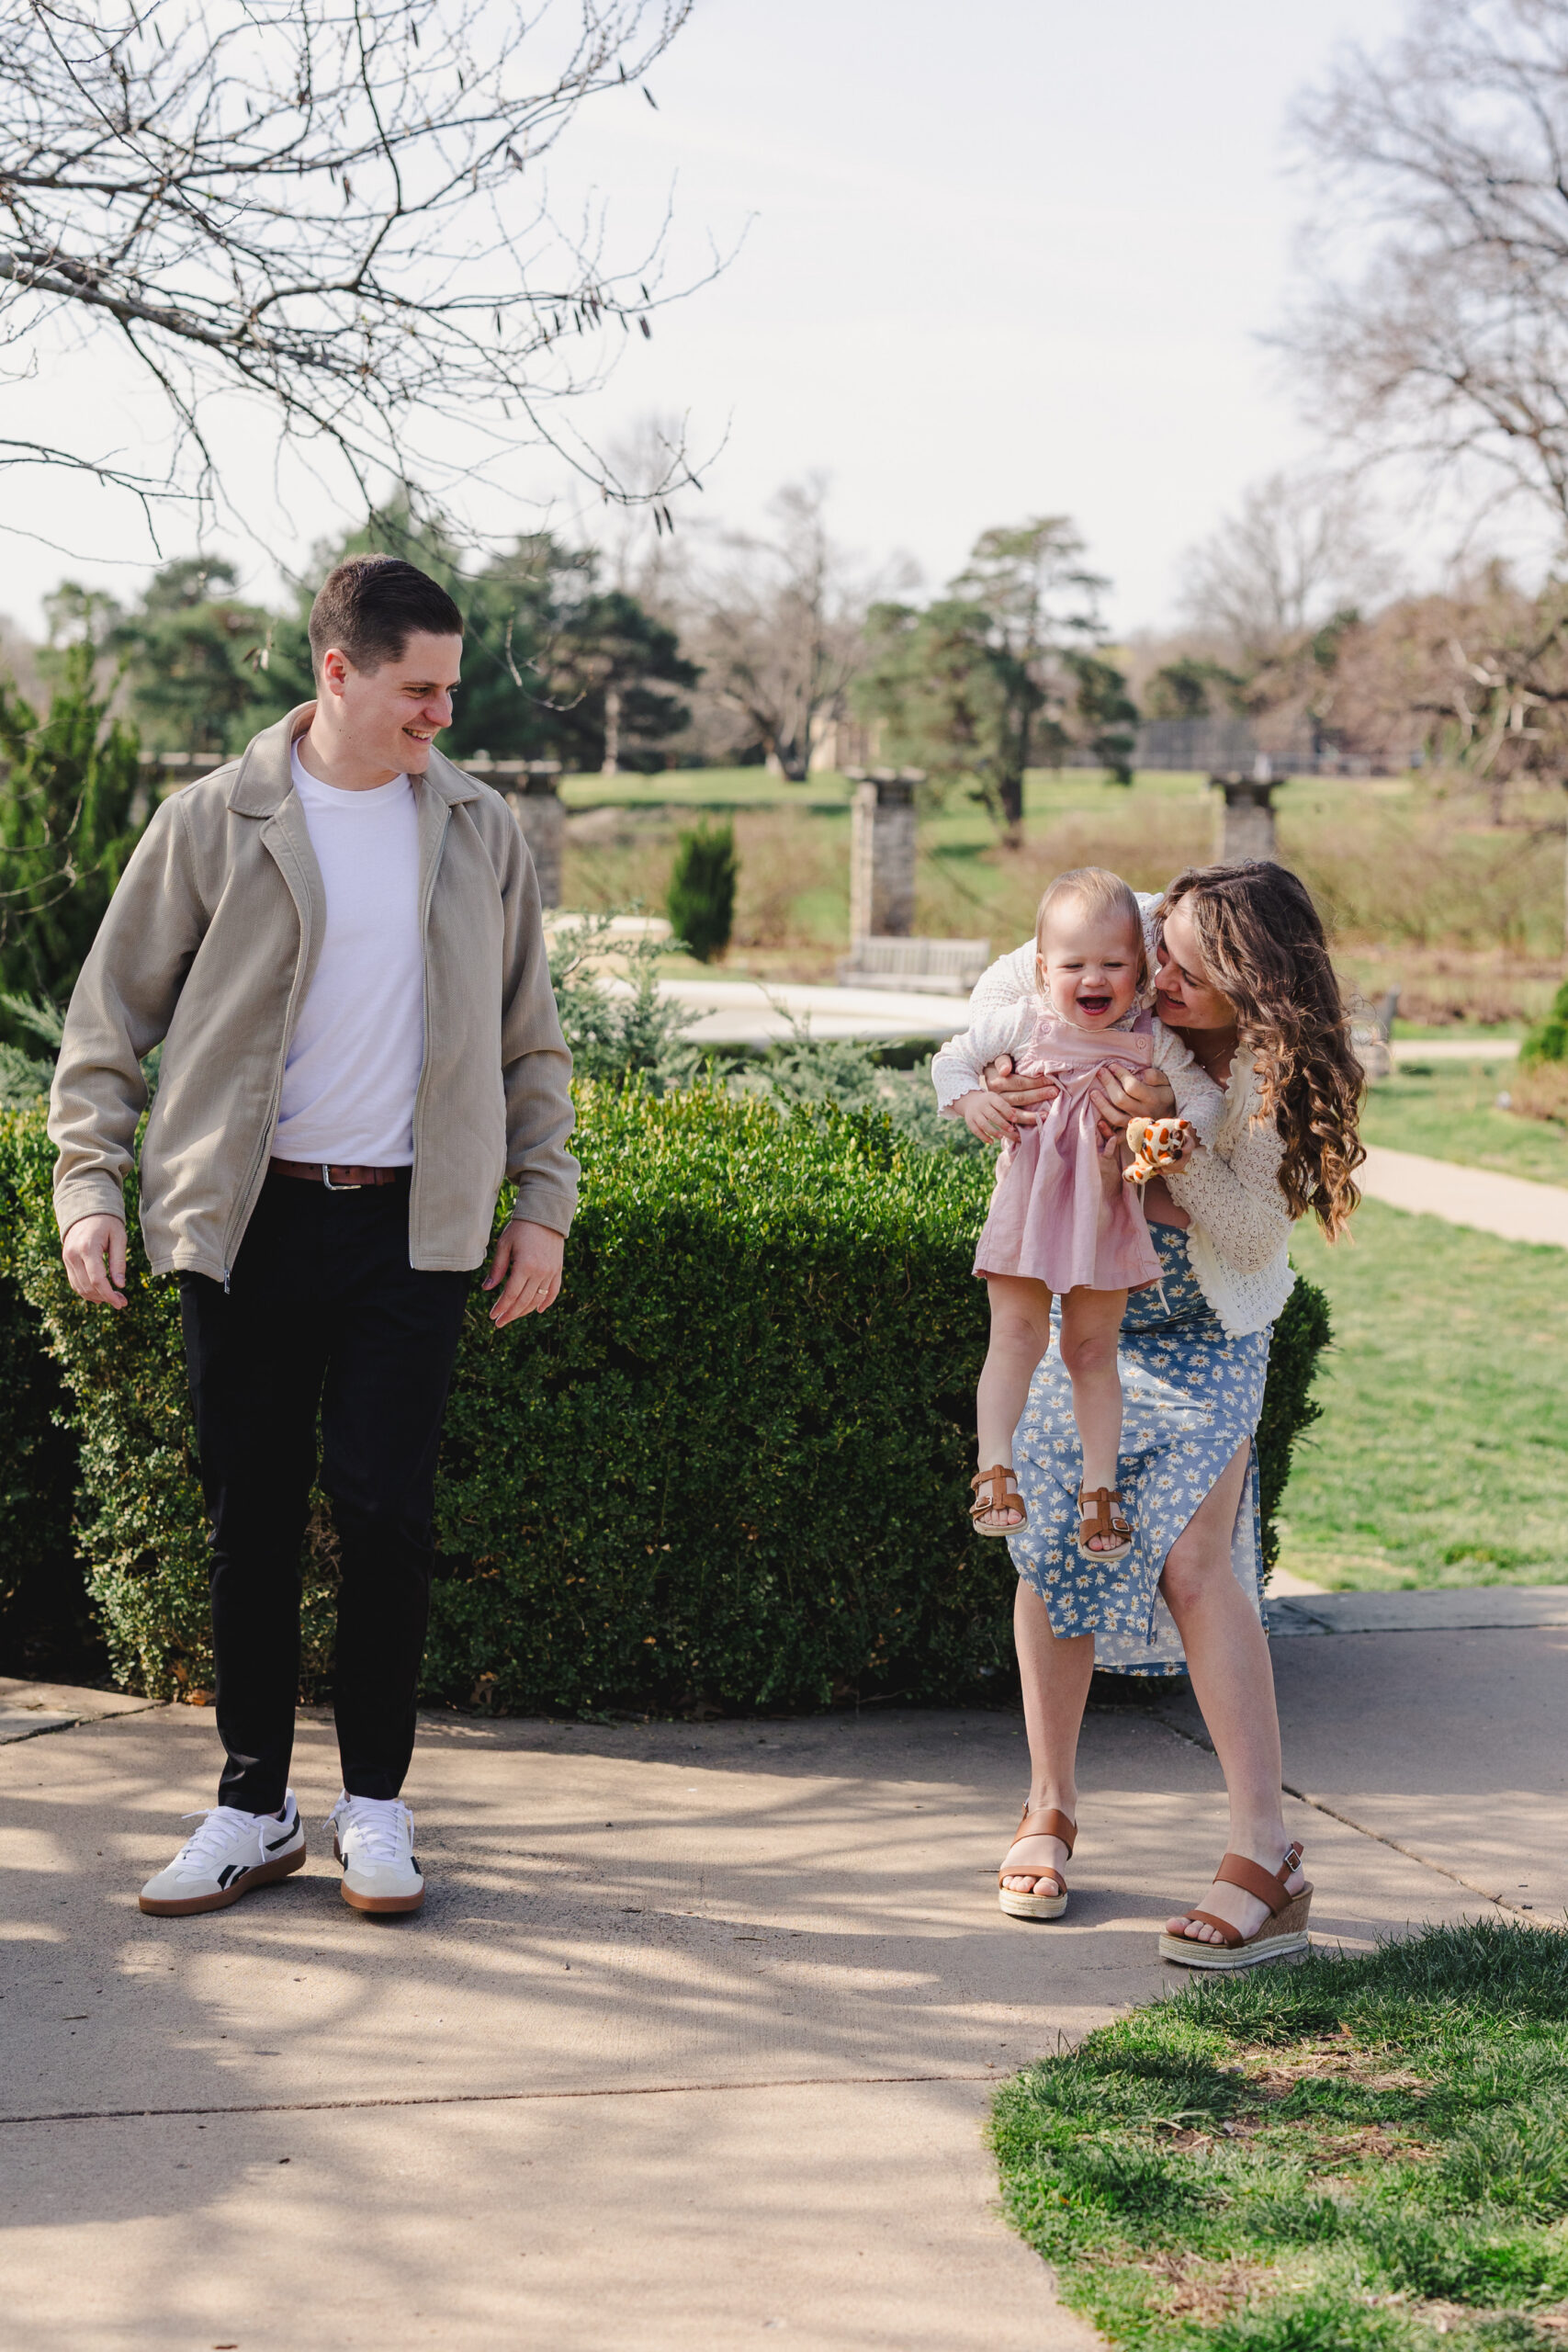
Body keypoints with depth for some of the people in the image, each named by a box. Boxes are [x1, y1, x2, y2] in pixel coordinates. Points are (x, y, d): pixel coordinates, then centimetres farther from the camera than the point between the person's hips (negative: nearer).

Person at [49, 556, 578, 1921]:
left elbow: (532, 1039, 14)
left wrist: (544, 1204, 8)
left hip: (414, 1223, 1)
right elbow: (110, 1019, 4)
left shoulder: (478, 832, 8)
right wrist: (90, 1185, -5)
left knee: (388, 1511, -2)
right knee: (252, 1519, 4)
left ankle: (376, 1801, 13)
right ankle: (254, 1808, 17)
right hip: (250, 1218, -1)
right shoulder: (214, 825, 1)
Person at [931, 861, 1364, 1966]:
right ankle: (1051, 1810, 20)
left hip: (1204, 1331, -3)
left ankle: (1266, 1861, -14)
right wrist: (975, 1097, -23)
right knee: (1053, 1547, 0)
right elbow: (964, 1049, 0)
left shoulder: (1273, 1066, -20)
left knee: (1195, 1557, -16)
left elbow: (1256, 1232, -21)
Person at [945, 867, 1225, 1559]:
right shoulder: (1020, 1022, -8)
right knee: (1016, 1340, -9)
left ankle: (1099, 1487, 15)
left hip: (1104, 1216, 1)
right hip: (1027, 1208, -1)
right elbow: (954, 1058, 4)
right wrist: (973, 1101, -13)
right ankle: (995, 1469, -3)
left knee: (1093, 1352, 8)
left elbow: (1206, 1097, -3)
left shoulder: (1152, 1041, -8)